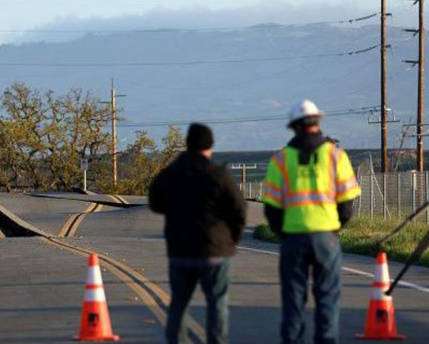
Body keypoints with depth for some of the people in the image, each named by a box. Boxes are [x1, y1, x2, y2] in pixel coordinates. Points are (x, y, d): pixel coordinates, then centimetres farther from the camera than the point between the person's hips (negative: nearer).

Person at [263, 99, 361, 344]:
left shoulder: (281, 158, 1)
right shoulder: (335, 154, 1)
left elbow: (271, 207, 0)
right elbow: (347, 202, 1)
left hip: (292, 237, 1)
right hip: (326, 236, 0)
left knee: (294, 297, 7)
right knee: (327, 297, 4)